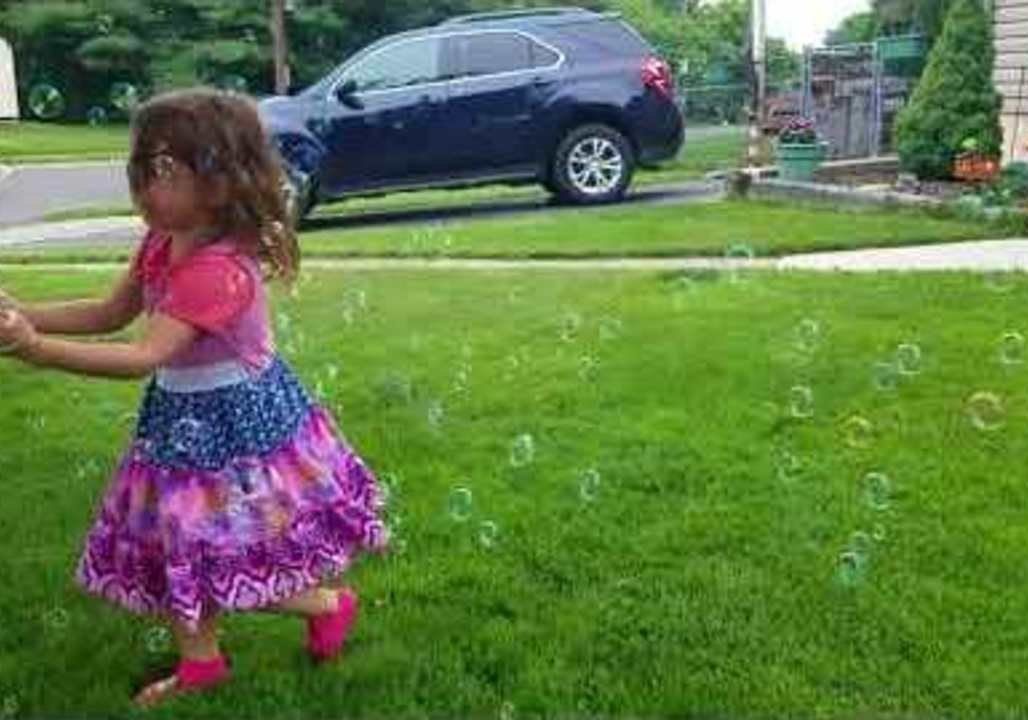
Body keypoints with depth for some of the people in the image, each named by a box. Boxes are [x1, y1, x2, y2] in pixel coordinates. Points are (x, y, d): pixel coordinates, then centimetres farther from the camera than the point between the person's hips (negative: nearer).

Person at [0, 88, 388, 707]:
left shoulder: (218, 270, -31)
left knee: (226, 561, 5)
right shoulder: (163, 243, -2)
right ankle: (201, 660, 38)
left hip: (232, 422, -9)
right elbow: (111, 313, 7)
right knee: (180, 544, 18)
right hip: (184, 417, 9)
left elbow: (145, 355, -37)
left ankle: (331, 604, 30)